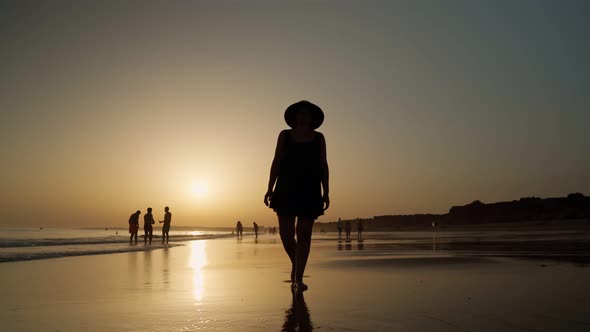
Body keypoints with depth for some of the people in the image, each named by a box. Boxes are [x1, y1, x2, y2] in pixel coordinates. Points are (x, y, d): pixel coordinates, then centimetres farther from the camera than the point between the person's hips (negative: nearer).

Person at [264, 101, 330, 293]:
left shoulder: (319, 138, 10)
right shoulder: (285, 136, 9)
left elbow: (323, 166, 7)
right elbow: (276, 162, 5)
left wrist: (326, 192, 0)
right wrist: (270, 188, -3)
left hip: (310, 191, 0)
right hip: (286, 190, 0)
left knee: (304, 234, -5)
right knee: (286, 234, -2)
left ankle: (298, 278, -1)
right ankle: (295, 264, 27)